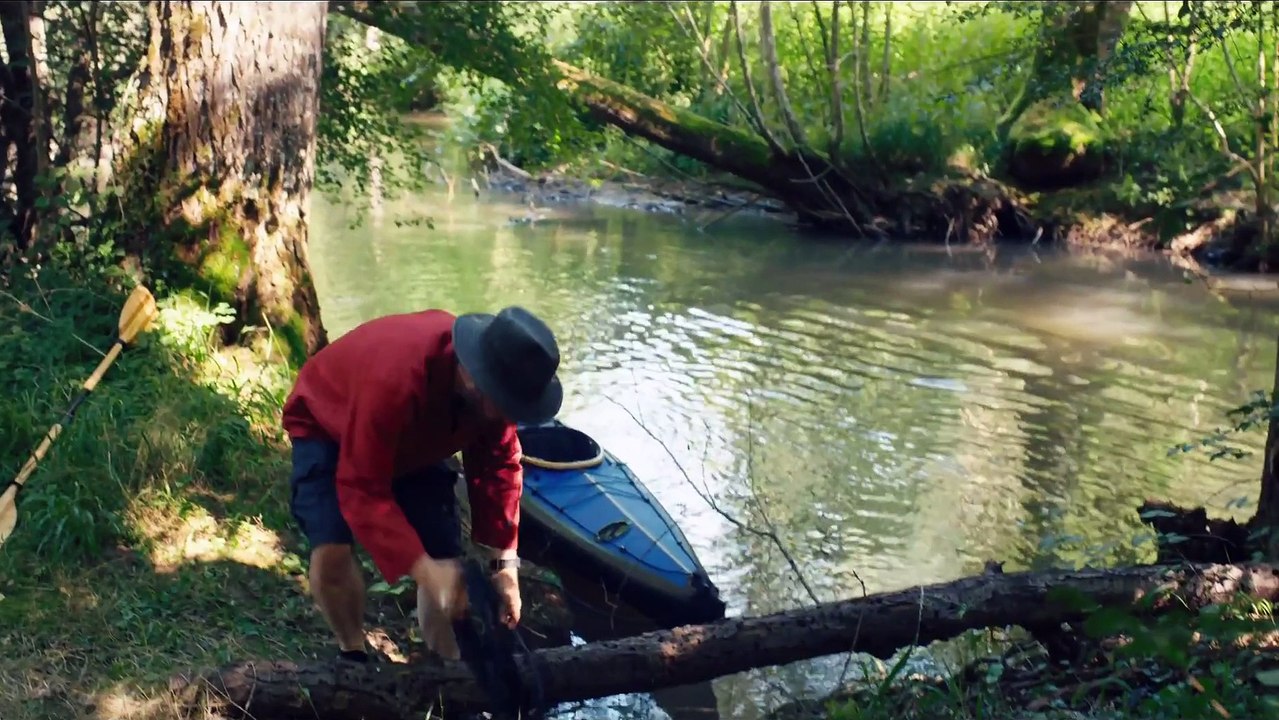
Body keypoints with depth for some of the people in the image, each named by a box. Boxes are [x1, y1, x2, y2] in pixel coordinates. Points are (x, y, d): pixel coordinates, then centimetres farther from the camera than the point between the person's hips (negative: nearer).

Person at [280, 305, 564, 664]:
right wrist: (423, 569, -50)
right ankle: (352, 654, 2)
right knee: (331, 551, -25)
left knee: (446, 563, -3)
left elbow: (497, 466, -12)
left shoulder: (493, 385, -26)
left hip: (412, 443, 5)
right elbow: (362, 491, -44)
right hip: (327, 429, -5)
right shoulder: (394, 379, -47)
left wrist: (504, 561, -19)